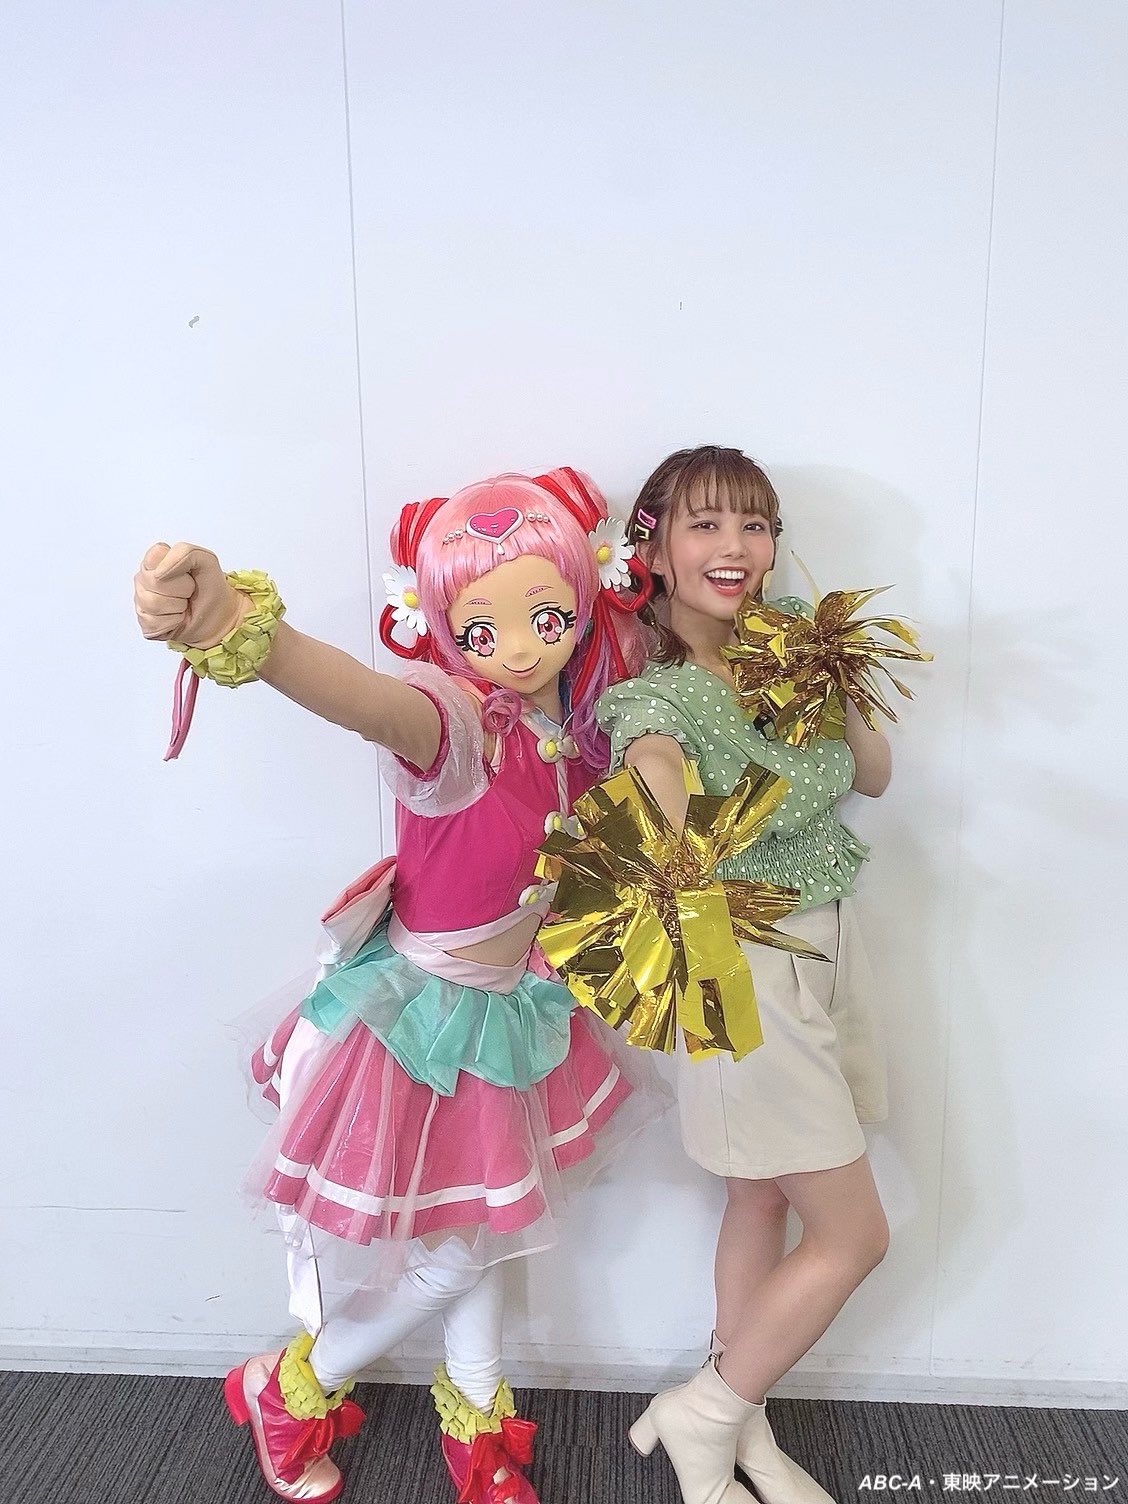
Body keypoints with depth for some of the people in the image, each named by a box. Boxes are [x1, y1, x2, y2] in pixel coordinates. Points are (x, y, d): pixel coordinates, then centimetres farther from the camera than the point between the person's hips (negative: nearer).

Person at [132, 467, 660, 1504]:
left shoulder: (578, 728, -9)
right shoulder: (457, 720, -31)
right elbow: (374, 705, -55)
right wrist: (238, 628, -72)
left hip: (513, 1007, 6)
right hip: (427, 1012, -6)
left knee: (482, 1221, 23)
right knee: (455, 1250, 14)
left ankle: (474, 1416, 50)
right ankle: (291, 1389, 43)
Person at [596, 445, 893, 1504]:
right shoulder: (660, 694, -19)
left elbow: (875, 776, 8)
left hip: (823, 944, 7)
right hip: (746, 966, -7)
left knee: (763, 1201, 18)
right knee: (854, 1235, 4)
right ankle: (702, 1416, 25)